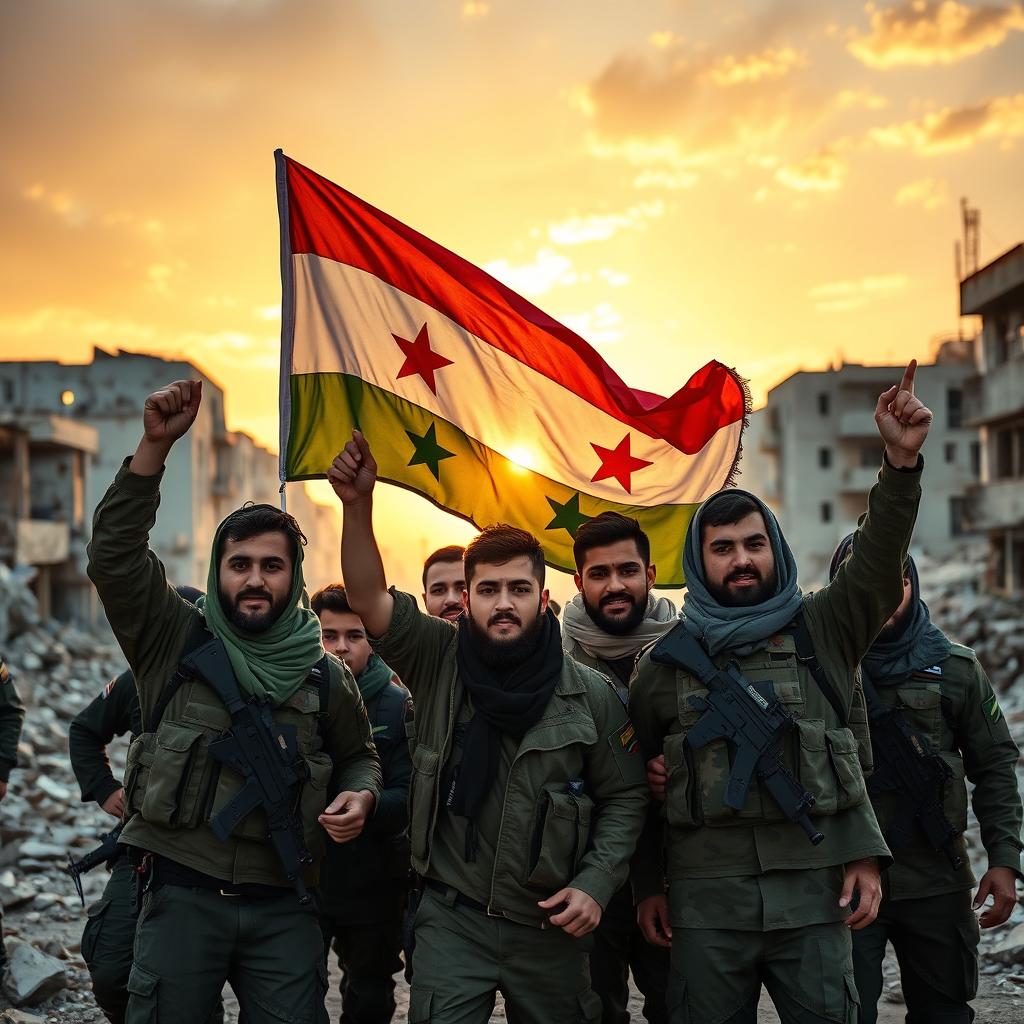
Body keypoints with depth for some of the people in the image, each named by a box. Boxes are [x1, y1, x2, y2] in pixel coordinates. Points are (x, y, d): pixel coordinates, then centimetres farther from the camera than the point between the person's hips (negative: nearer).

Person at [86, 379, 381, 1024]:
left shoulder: (326, 676, 8)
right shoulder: (176, 642, 2)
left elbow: (359, 755, 23)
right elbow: (114, 555, -10)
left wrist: (359, 797, -2)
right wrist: (156, 444, -18)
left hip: (283, 909, 2)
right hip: (183, 895, -1)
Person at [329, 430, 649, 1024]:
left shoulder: (589, 694, -5)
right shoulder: (441, 663, -6)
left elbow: (624, 797, 2)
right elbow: (368, 598, -19)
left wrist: (596, 884, -10)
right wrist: (359, 505, -33)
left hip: (551, 926, 1)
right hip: (452, 918, -1)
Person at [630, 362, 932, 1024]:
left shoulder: (822, 631, 6)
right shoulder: (664, 664, 7)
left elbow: (881, 560, -9)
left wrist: (902, 459, -23)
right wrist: (648, 884, 9)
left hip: (815, 893, 0)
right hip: (704, 899, 0)